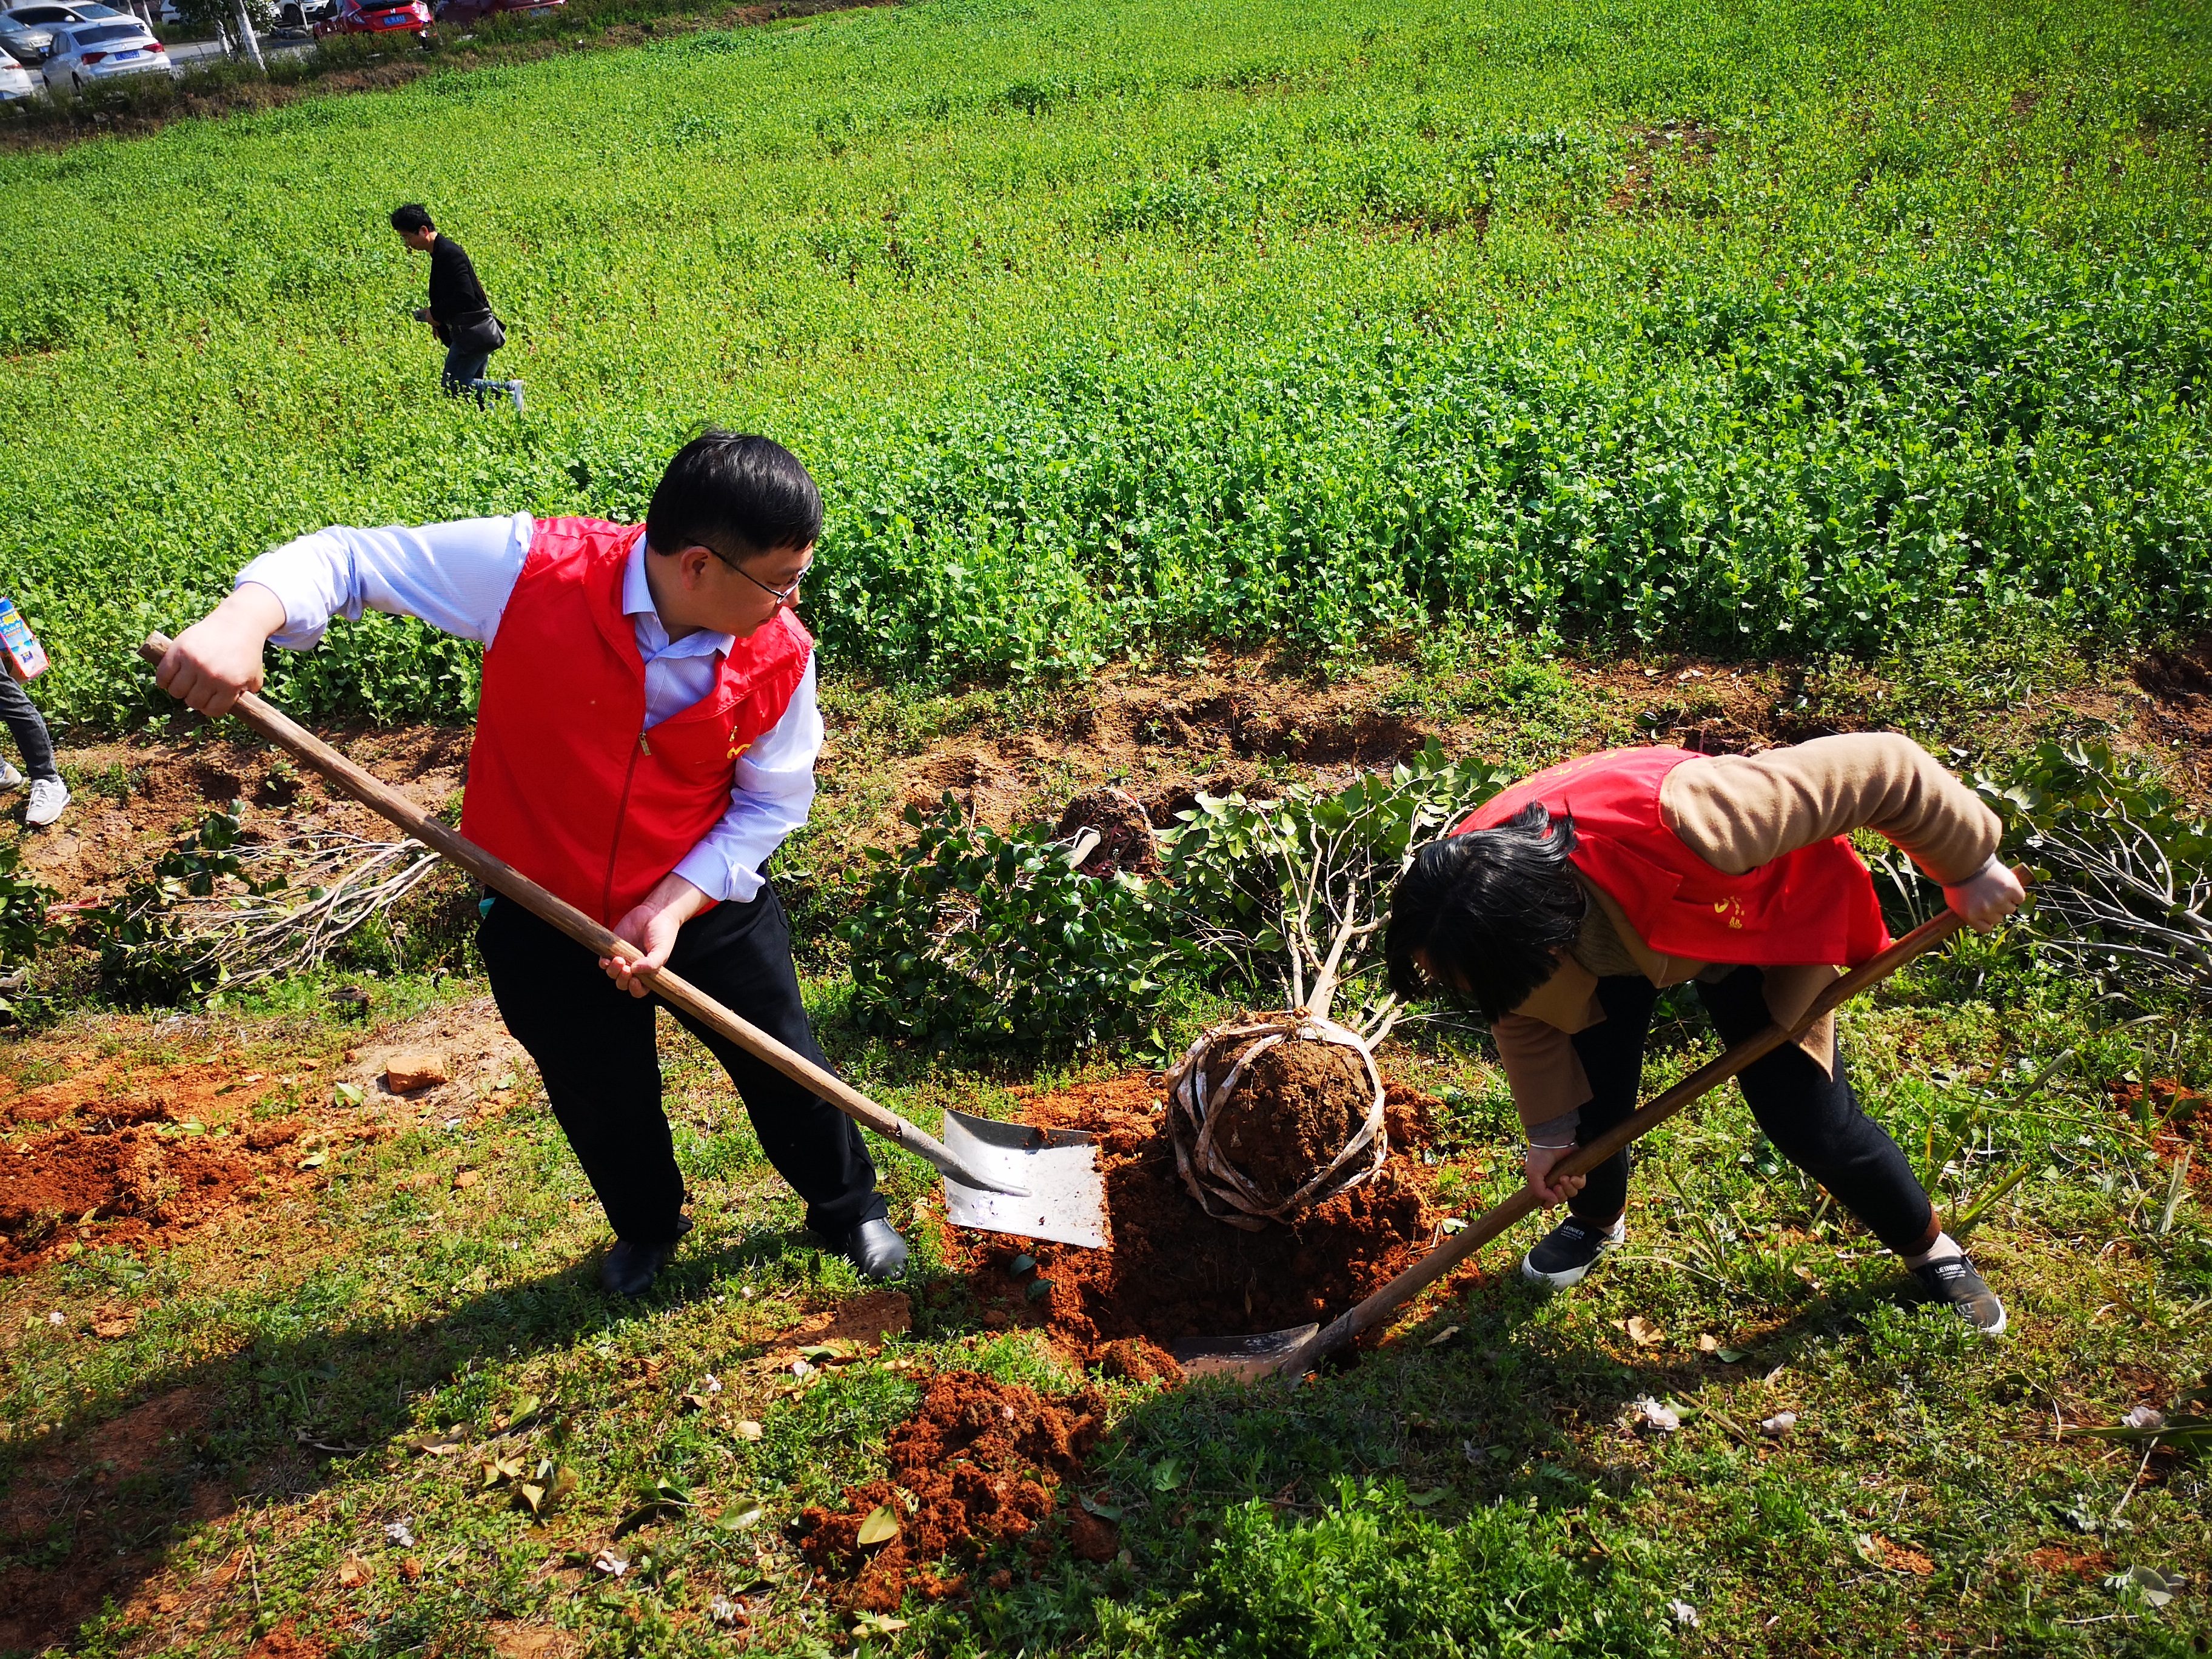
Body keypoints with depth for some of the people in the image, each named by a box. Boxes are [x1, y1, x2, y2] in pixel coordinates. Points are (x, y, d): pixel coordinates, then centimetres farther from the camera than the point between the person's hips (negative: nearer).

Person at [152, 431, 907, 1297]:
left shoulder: (783, 656, -21)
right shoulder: (531, 568, -29)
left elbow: (773, 803, -8)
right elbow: (347, 559, -21)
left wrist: (674, 904, -20)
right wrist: (244, 619, -40)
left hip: (709, 903, 1)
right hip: (541, 910, -1)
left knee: (785, 1070, 16)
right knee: (603, 1098, 20)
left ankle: (849, 1208, 48)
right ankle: (647, 1226, 54)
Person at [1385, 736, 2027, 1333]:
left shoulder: (1688, 828, -50)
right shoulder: (1462, 898, -33)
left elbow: (1881, 766, -36)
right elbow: (1524, 1016, -9)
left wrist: (1967, 863, -20)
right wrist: (1550, 1132, -1)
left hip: (1752, 920, -3)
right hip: (1604, 929, 3)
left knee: (1812, 1121, -2)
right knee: (1589, 1103, -1)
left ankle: (1930, 1247, 28)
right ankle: (1597, 1218, 35)